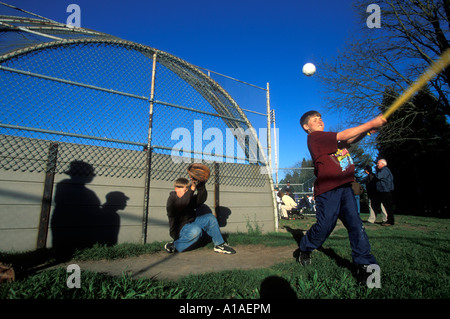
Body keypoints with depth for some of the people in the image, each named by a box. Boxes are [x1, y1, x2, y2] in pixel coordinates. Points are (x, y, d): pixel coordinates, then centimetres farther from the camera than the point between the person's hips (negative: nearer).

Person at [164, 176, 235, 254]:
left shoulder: (191, 198, 8)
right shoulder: (172, 199, -11)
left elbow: (201, 199, -12)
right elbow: (181, 204, -34)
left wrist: (201, 186, -28)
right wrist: (192, 189, -41)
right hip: (180, 229, -7)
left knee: (210, 218, -5)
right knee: (195, 230, -36)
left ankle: (219, 245, 2)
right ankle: (174, 246, -16)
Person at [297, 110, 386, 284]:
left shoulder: (329, 138, 22)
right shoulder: (314, 138, -6)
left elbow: (350, 140, 14)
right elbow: (344, 135, -13)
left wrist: (366, 130, -5)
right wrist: (370, 123, -9)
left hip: (345, 186, 8)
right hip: (327, 188, -7)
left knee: (355, 223, 0)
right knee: (325, 225, -3)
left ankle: (364, 264, 6)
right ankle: (305, 248, 24)